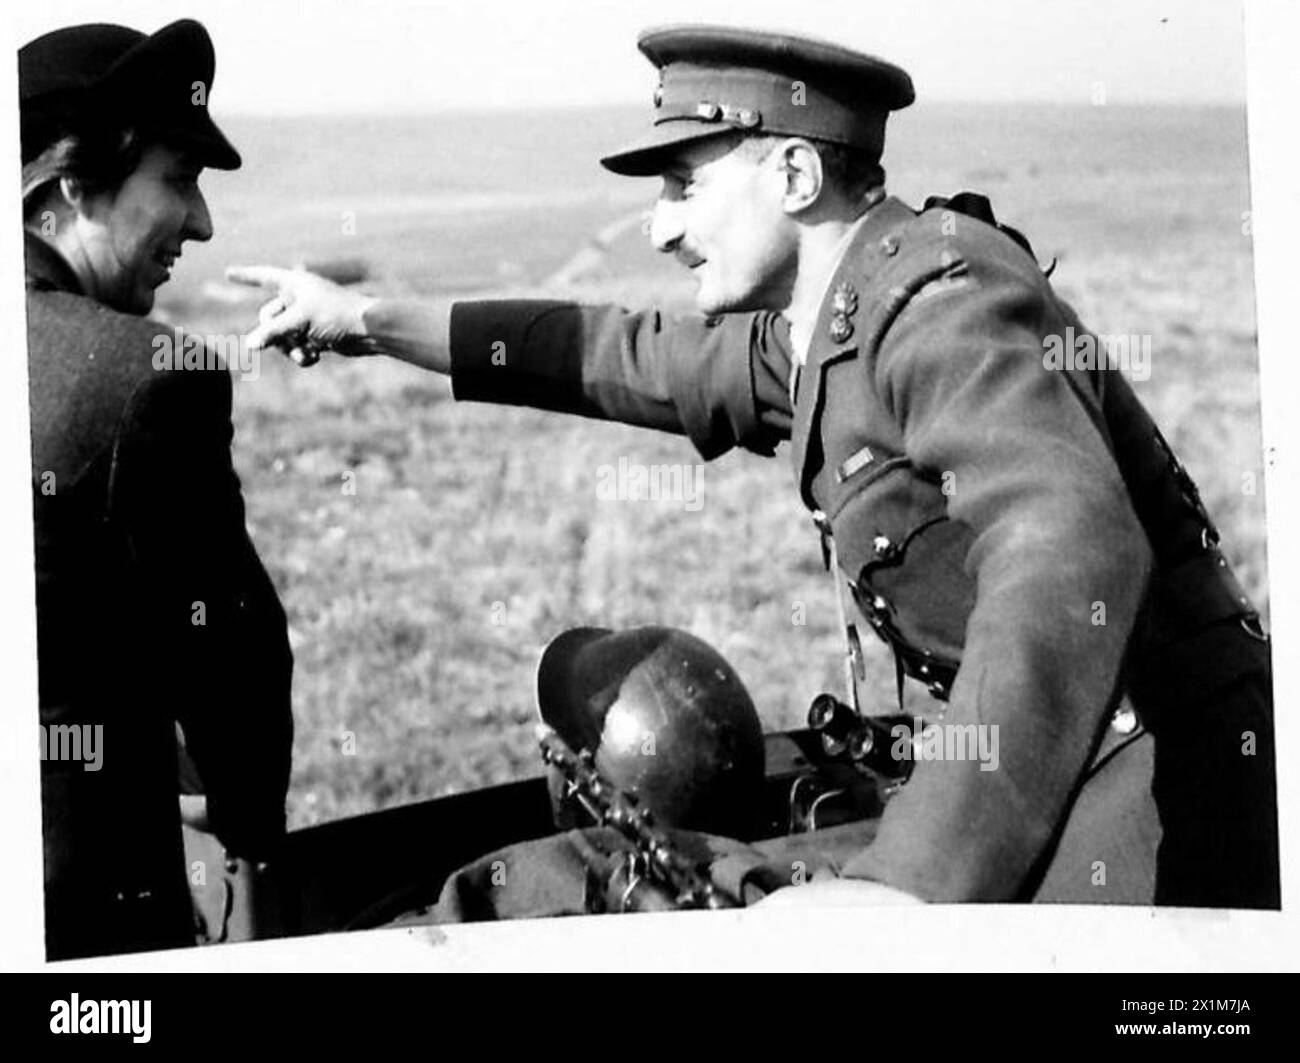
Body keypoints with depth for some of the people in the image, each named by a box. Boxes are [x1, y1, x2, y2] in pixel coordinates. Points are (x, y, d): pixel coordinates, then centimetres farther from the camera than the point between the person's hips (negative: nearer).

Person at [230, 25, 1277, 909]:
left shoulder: (942, 299, -19)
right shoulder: (824, 331, 12)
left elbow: (1075, 552, -35)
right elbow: (642, 360, 29)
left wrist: (915, 881, -41)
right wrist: (375, 322, 30)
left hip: (1151, 803, -9)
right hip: (1050, 787, 9)